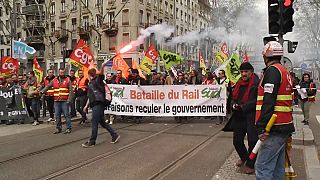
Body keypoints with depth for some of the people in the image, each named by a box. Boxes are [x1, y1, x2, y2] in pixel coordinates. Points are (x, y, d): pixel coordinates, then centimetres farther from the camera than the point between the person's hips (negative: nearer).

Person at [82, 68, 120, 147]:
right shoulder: (90, 83, 24)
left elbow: (101, 74, -21)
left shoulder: (98, 80, 0)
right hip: (94, 104, 9)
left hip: (98, 104, -9)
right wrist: (86, 105, 29)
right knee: (102, 121, 12)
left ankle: (92, 141, 2)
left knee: (94, 122, -6)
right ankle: (114, 135, 21)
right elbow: (90, 96, 30)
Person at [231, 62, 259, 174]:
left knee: (252, 141, 4)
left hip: (252, 117, -7)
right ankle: (244, 157, 43)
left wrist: (243, 107, -21)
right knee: (237, 140, 16)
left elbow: (257, 100, -19)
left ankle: (250, 165, 23)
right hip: (239, 117, 7)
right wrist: (234, 105, -2)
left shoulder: (256, 83, -12)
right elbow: (234, 97, 19)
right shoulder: (239, 83, 12)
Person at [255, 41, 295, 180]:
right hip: (285, 126, 10)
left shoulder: (272, 70, -10)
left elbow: (268, 101, -21)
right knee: (278, 167, 15)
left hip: (275, 128, -10)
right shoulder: (285, 72, 20)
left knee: (263, 167, -9)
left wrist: (261, 127, -22)